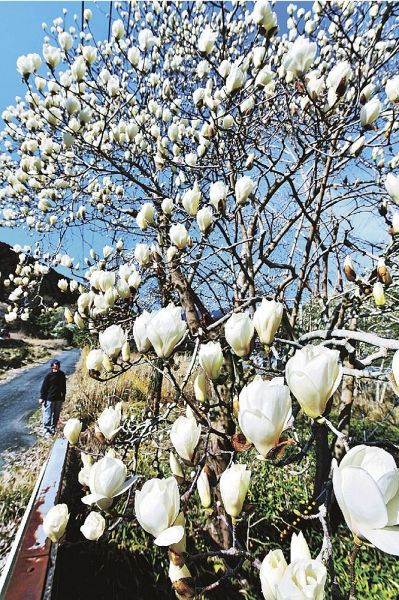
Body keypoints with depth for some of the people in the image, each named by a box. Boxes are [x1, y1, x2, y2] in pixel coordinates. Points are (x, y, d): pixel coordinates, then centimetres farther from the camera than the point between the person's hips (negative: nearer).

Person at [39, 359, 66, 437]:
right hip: (49, 399, -4)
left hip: (59, 399, 4)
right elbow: (44, 388, -9)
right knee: (48, 416, 5)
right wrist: (42, 398, -7)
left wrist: (63, 396, 10)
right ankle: (46, 430, 22)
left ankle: (53, 429, 34)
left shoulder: (62, 375, -5)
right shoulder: (48, 376, -16)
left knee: (56, 415, 16)